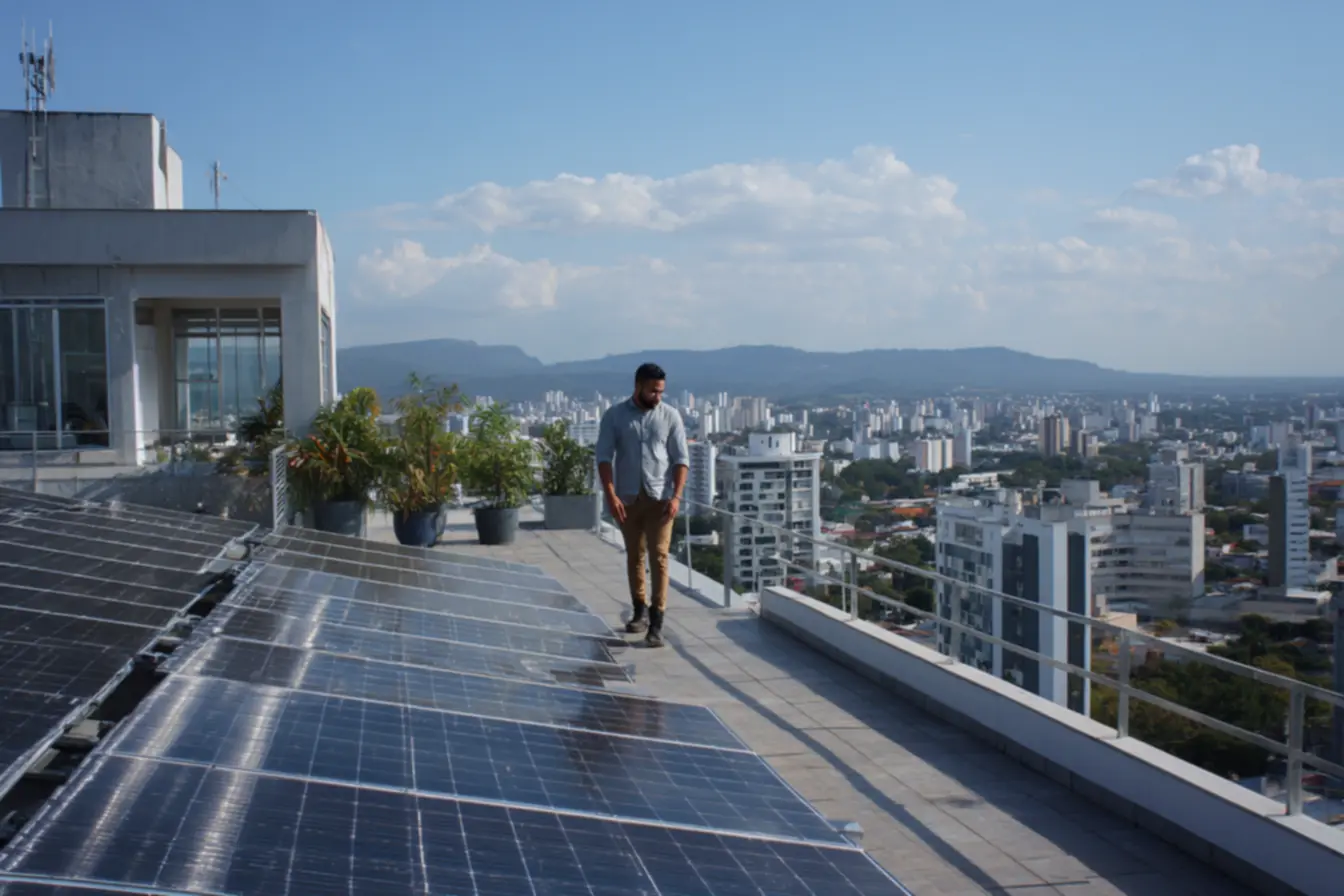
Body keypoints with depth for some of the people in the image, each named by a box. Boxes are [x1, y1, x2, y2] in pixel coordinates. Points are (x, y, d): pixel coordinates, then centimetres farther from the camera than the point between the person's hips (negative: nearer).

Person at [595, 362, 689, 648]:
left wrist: (676, 496, -13)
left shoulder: (670, 416, -1)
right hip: (627, 498, 1)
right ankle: (640, 611, 29)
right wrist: (611, 495, -15)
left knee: (659, 557, -9)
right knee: (634, 557, 12)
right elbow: (604, 457, -4)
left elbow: (681, 459, -2)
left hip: (660, 497, -1)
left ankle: (656, 623, -9)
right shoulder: (614, 415, -1)